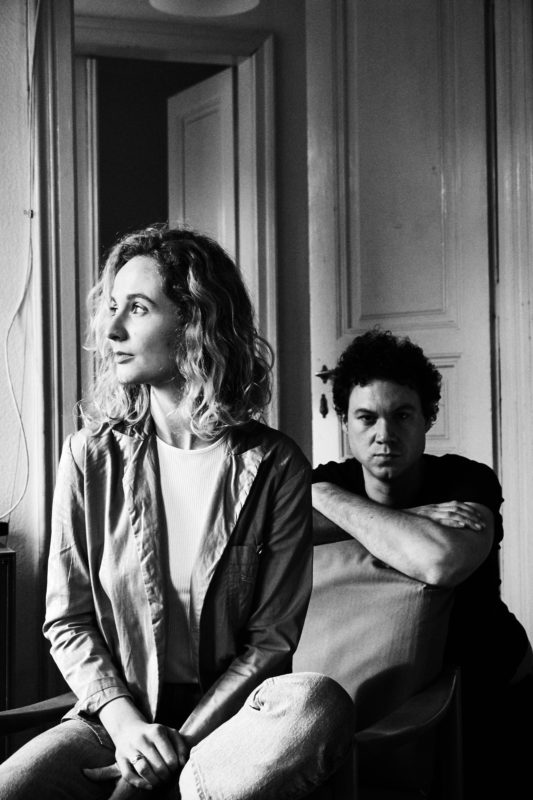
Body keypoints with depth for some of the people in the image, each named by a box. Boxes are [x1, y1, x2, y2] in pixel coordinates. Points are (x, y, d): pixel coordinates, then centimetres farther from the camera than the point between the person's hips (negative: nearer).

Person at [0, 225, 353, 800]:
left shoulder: (275, 467, -4)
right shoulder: (92, 456, 2)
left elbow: (271, 638, -3)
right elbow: (67, 619, 4)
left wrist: (178, 742, -14)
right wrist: (124, 720, -13)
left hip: (223, 717, 0)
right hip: (114, 715, 0)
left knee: (319, 705, -34)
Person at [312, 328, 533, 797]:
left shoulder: (468, 481, -22)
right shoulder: (331, 481, -9)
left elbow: (441, 564, -44)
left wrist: (326, 497, -31)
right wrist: (410, 520, -32)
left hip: (493, 692, -2)